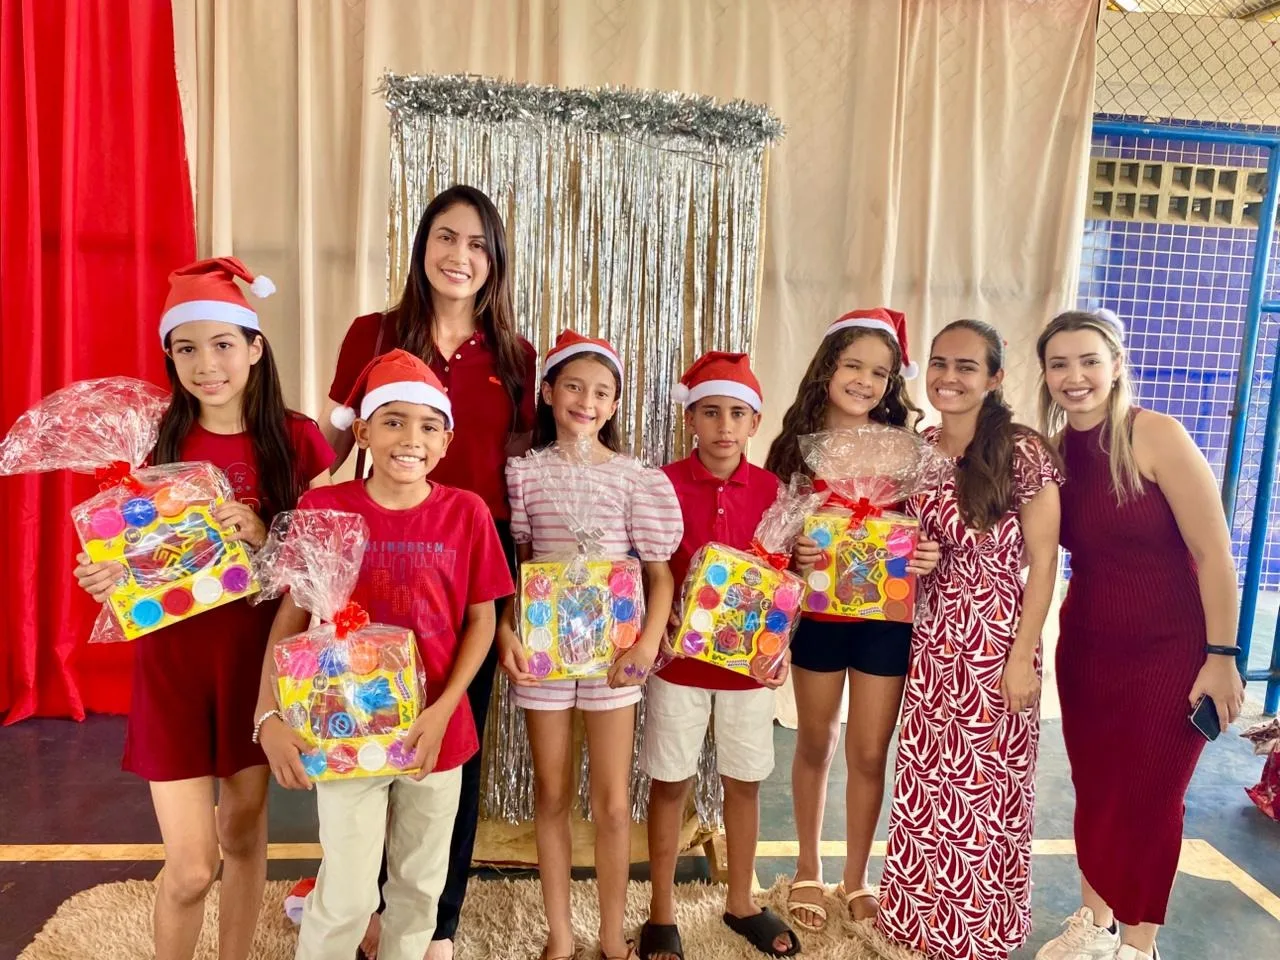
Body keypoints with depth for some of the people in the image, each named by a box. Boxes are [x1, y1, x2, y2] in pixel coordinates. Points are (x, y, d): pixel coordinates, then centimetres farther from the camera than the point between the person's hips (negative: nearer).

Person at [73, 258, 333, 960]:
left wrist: (263, 538, -21)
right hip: (173, 663, 0)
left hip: (259, 658, 0)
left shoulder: (295, 439, -5)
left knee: (244, 832, 16)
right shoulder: (155, 441, -1)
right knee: (191, 866, 2)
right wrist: (108, 579, -14)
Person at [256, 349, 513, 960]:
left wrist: (441, 711, -11)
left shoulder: (466, 512, -6)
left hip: (437, 732, 2)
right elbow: (291, 617, -4)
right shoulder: (322, 509, -8)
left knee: (420, 885, 18)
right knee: (347, 896, 5)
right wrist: (269, 715, -14)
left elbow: (481, 620, -2)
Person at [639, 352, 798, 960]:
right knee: (670, 782, 10)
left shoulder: (772, 490, -1)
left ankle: (740, 903, 37)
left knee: (744, 781, 15)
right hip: (680, 657, -2)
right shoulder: (664, 484, -8)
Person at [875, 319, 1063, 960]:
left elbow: (1042, 564, -10)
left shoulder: (1024, 453, -11)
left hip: (998, 646, -4)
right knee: (926, 784, 13)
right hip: (931, 645, 5)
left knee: (989, 787, 10)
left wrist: (1022, 657, -12)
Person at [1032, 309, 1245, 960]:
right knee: (1093, 788, 14)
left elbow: (1214, 553, -15)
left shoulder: (1154, 436, -16)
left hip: (1169, 651, -4)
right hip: (1086, 648, 5)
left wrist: (1221, 656, -13)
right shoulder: (1054, 451, -1)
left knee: (1151, 798, 8)